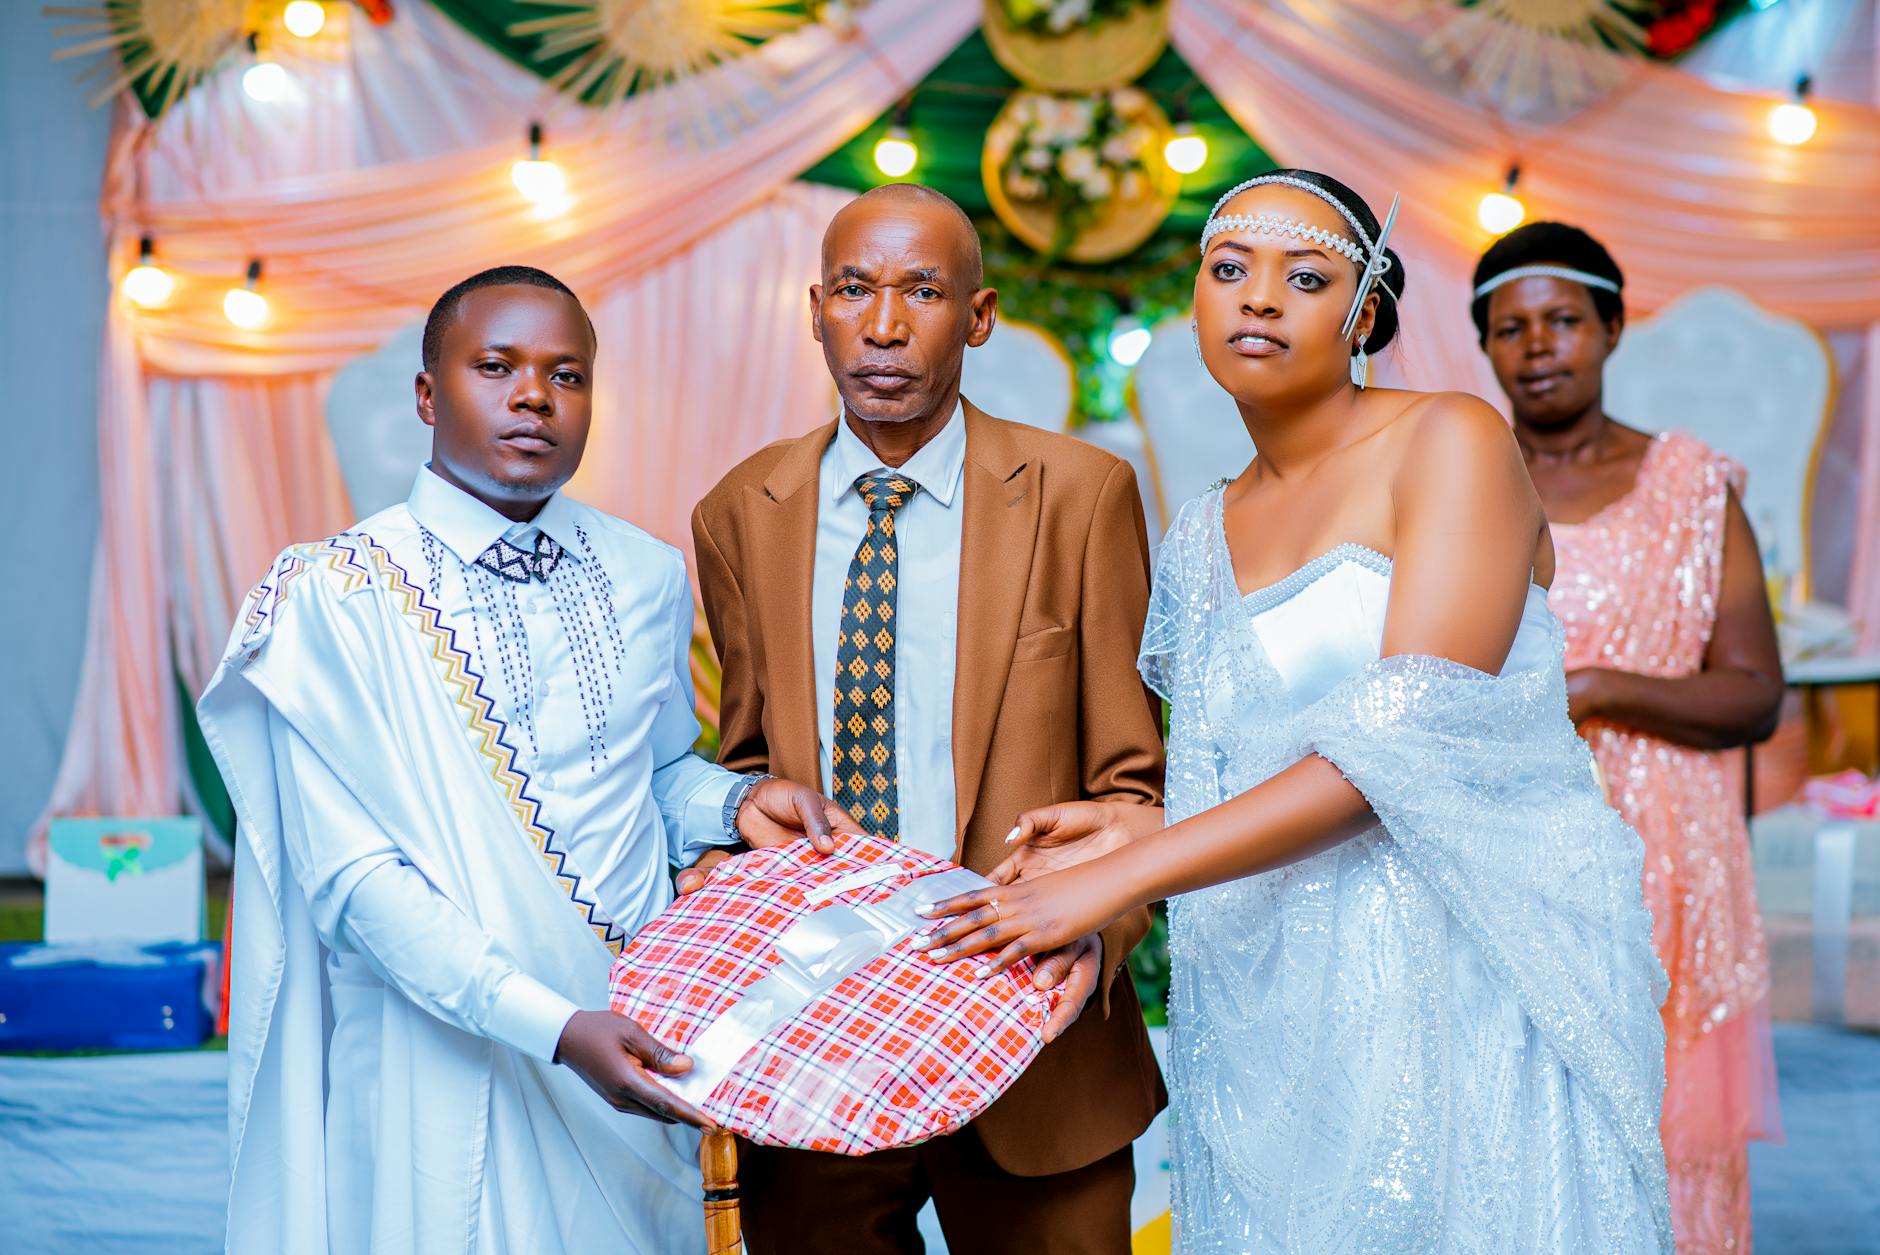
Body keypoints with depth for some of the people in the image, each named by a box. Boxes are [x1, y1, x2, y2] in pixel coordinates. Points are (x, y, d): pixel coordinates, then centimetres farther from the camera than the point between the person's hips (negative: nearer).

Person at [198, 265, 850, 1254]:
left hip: (636, 1037, 4)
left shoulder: (646, 577, 4)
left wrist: (737, 800, -5)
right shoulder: (336, 593, -11)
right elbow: (355, 877, -16)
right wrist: (555, 1027, -26)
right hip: (444, 1051, -4)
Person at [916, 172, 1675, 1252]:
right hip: (1274, 1014, 5)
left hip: (1469, 982, -5)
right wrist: (1140, 831, -2)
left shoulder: (1451, 441, -6)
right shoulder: (1208, 535, 13)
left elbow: (1407, 740, -17)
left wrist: (1122, 877, -18)